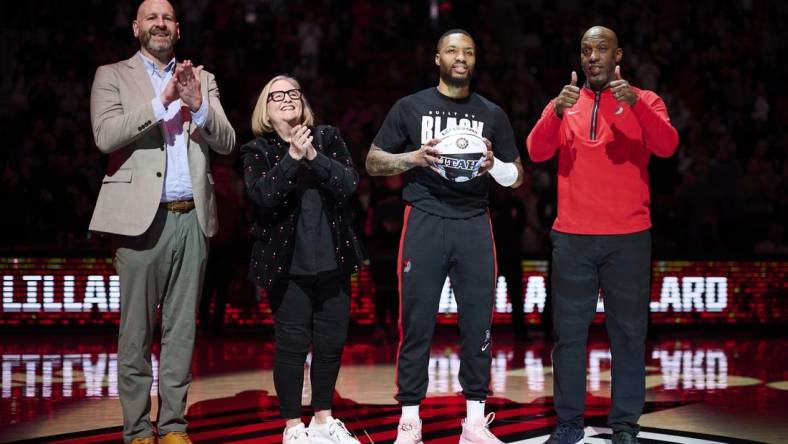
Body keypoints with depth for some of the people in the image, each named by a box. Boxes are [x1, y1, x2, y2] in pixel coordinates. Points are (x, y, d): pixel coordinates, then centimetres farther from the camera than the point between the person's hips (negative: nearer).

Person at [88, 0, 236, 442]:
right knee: (136, 331, 0)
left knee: (182, 329, 6)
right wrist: (161, 101, -18)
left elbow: (226, 142, 7)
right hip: (142, 217, -3)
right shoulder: (112, 76, 7)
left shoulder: (202, 79, 16)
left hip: (192, 218, 3)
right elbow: (105, 135, -9)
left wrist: (198, 104, -11)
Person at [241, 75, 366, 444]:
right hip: (287, 264, -3)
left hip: (332, 261, 3)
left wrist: (313, 156, -19)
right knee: (292, 344, 0)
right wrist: (293, 156, -25)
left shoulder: (328, 139, 6)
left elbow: (350, 182, -7)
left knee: (331, 342, 9)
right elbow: (262, 195, -17)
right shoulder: (257, 151, 0)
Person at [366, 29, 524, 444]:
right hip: (425, 221, -2)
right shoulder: (410, 107, 7)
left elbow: (516, 176, 13)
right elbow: (373, 162, 7)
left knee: (477, 324, 2)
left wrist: (493, 164, -9)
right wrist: (414, 157, -11)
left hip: (474, 224, 2)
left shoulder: (492, 114, 12)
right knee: (416, 324, -1)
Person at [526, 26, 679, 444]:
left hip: (629, 237, -1)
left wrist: (635, 103, -28)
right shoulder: (564, 104, 10)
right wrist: (557, 111, -22)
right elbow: (536, 152, -4)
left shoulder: (644, 101, 5)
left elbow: (667, 146, -12)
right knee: (569, 330, 2)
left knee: (628, 332, 1)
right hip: (572, 236, 1)